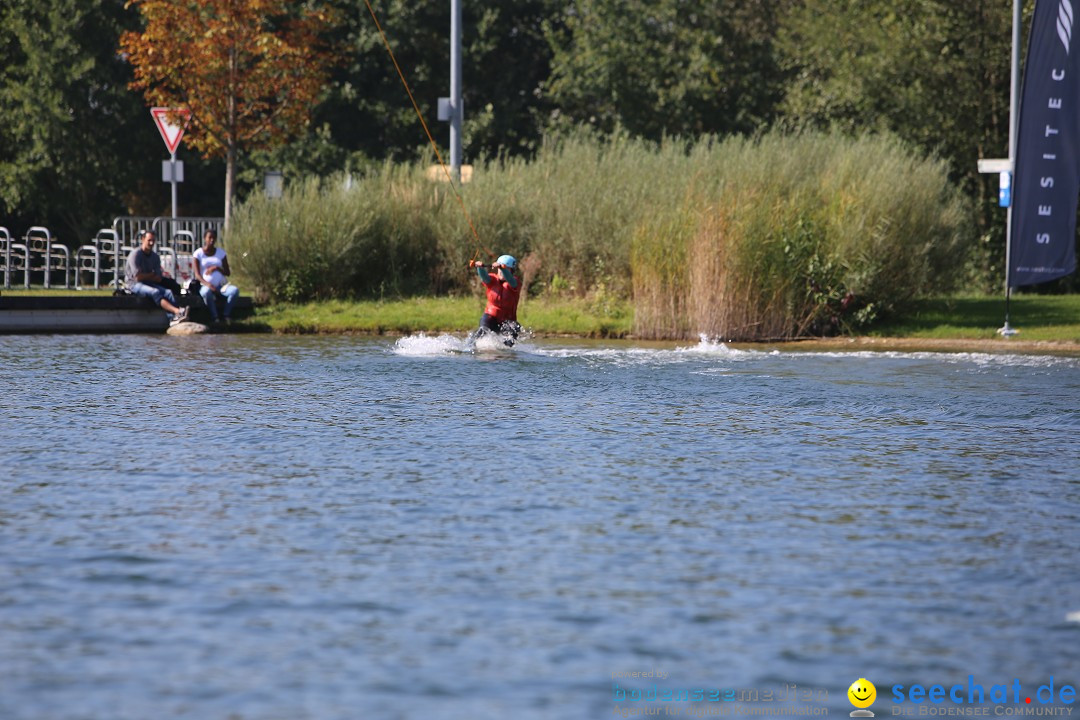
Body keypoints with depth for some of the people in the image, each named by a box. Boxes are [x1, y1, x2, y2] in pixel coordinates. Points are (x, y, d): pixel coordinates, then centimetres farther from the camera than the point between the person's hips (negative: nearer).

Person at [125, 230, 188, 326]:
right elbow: (138, 277, -15)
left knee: (168, 292, -21)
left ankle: (173, 318, -44)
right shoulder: (135, 254, -8)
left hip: (149, 283, 6)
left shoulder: (155, 256, 11)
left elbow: (158, 278, 4)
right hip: (134, 284, -6)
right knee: (155, 292, -34)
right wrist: (152, 275, -2)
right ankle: (177, 311, -51)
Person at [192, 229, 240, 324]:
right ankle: (214, 317, -31)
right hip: (206, 285, -3)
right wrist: (207, 284, -28)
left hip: (221, 285, 3)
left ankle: (227, 315, -22)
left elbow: (228, 273, 6)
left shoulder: (221, 253, 9)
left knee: (235, 290, -30)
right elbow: (197, 274, -8)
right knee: (207, 292, -40)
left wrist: (216, 268, -14)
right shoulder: (198, 253, 1)